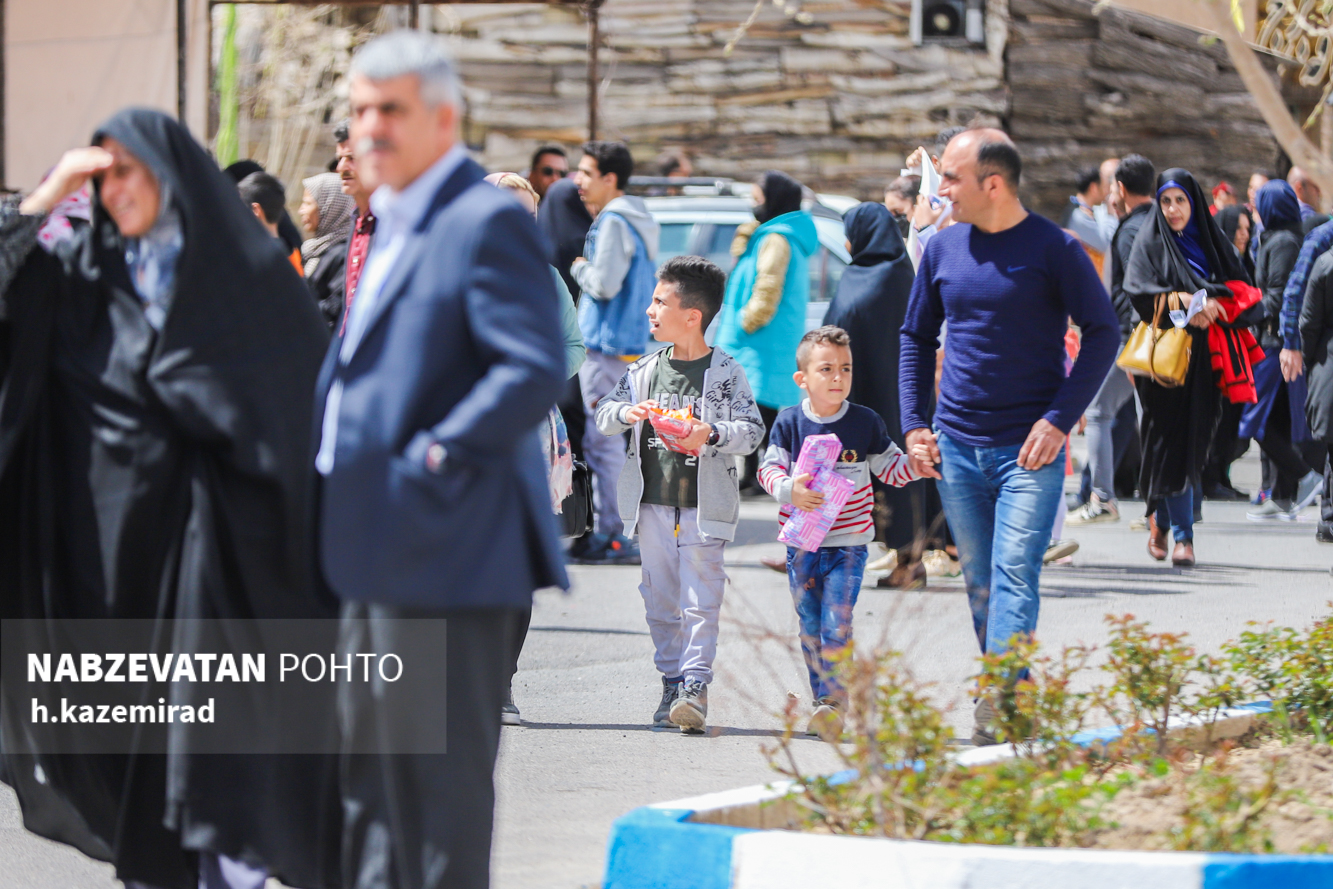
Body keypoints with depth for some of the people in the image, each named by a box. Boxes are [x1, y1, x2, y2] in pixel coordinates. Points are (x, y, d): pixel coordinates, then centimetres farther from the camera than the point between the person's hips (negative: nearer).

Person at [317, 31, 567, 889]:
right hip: (379, 556, 10)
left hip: (446, 555, -10)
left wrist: (432, 458, -21)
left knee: (438, 779, -5)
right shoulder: (392, 227, 17)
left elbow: (536, 370, -23)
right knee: (371, 781, 17)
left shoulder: (487, 222, -13)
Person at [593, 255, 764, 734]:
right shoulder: (645, 370, 8)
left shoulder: (726, 373, -6)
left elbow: (751, 430, -8)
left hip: (702, 506, -5)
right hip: (652, 502, 5)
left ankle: (696, 685, -10)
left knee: (700, 600, -9)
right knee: (660, 599, 9)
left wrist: (712, 434, -25)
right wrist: (626, 414, -10)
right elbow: (604, 414, 11)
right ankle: (671, 682, 18)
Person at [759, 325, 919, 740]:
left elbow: (891, 469, 6)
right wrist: (789, 490, -23)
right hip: (801, 544, 2)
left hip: (848, 545, -2)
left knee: (835, 628, -12)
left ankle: (833, 703, -6)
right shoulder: (790, 422, -1)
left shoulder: (866, 423, -1)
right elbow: (770, 469, -3)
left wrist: (916, 465, -14)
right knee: (809, 629, 8)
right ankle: (823, 699, 18)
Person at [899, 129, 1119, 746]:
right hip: (956, 446, 5)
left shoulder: (1053, 249, -7)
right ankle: (1002, 702, 22)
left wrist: (1059, 419, -12)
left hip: (1029, 449, -5)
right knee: (979, 583, 10)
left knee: (1014, 577, -15)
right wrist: (914, 424, 7)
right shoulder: (943, 248, 7)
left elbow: (1103, 333, -4)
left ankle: (997, 712, -23)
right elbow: (917, 337, 18)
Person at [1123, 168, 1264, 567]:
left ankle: (1161, 519, 24)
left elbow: (1241, 288, 9)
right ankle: (1181, 535, -9)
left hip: (1204, 355, 3)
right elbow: (1139, 291, -9)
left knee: (1192, 441, 3)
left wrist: (1212, 302, -12)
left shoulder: (1213, 242, 13)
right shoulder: (1150, 243, 4)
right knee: (1170, 441, -8)